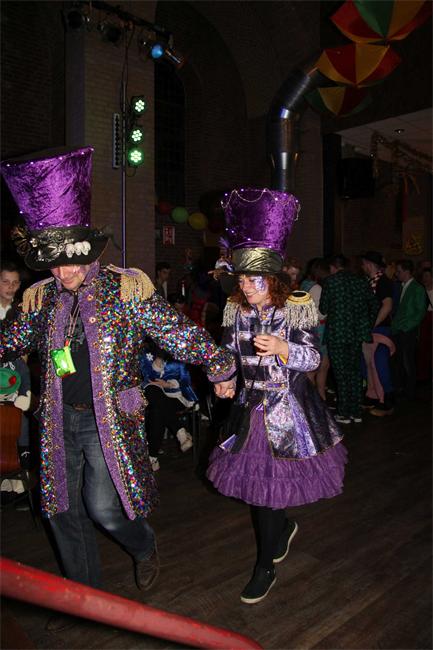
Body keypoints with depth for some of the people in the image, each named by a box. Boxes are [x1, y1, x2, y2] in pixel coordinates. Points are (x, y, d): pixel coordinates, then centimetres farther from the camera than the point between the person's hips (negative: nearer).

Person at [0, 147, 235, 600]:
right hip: (59, 420, 5)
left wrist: (219, 366, -10)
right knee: (62, 508, 13)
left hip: (110, 418, -5)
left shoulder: (126, 291, -9)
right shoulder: (43, 298, 4)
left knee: (103, 506, -6)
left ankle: (144, 547, 31)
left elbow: (178, 332, -9)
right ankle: (84, 591, 38)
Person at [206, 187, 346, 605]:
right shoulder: (235, 309, 1)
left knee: (265, 481, 1)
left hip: (287, 407, -4)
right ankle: (284, 528, 43)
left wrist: (282, 347, -30)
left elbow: (313, 358, -13)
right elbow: (227, 354, 12)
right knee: (253, 478, 11)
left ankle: (266, 566, 21)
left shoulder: (297, 308, -10)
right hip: (249, 405, 4)